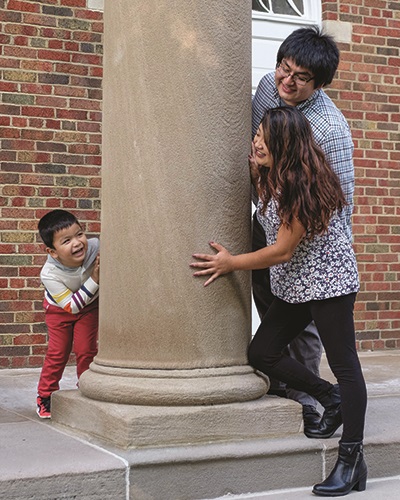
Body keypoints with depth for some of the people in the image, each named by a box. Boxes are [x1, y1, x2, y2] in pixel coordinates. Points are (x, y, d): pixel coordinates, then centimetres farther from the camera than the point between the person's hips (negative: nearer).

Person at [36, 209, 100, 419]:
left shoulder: (96, 247, -35)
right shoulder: (49, 275, -39)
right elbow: (71, 306, -33)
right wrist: (94, 279, -40)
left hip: (89, 305, 2)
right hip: (60, 309, -2)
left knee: (86, 350, -1)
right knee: (57, 352, 3)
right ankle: (45, 396, 21)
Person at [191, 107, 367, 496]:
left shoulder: (305, 184, -21)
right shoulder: (267, 177, 5)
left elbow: (283, 250, -20)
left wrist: (232, 264, -11)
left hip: (327, 280, -9)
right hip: (292, 285, 9)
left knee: (343, 364, -4)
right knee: (261, 353, 2)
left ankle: (351, 461, 2)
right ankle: (330, 399, 21)